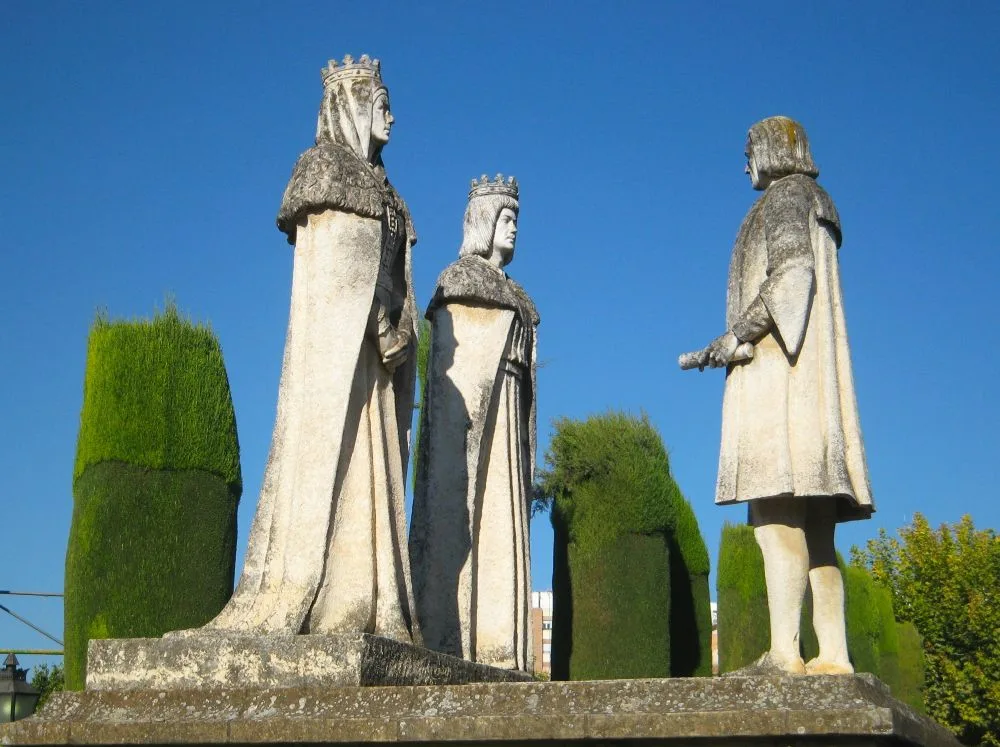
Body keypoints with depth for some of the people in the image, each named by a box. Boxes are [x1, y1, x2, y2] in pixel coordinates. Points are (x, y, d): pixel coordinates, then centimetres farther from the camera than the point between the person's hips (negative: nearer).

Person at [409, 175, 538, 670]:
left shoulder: (511, 298, 24)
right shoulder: (460, 277, 1)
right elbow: (443, 360, -9)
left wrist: (523, 441, 14)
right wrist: (461, 422, -20)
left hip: (503, 415, 8)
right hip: (468, 410, -8)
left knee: (500, 525, 2)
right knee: (460, 515, -13)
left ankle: (494, 646, 1)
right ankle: (451, 645, -16)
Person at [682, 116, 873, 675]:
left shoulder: (786, 196, 2)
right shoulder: (816, 207, 29)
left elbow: (791, 273, -14)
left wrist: (739, 333, -12)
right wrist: (732, 347, 24)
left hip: (778, 367, -10)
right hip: (806, 370, 10)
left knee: (777, 513, -19)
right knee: (813, 528, 1)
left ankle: (785, 651, -26)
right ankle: (833, 654, -4)